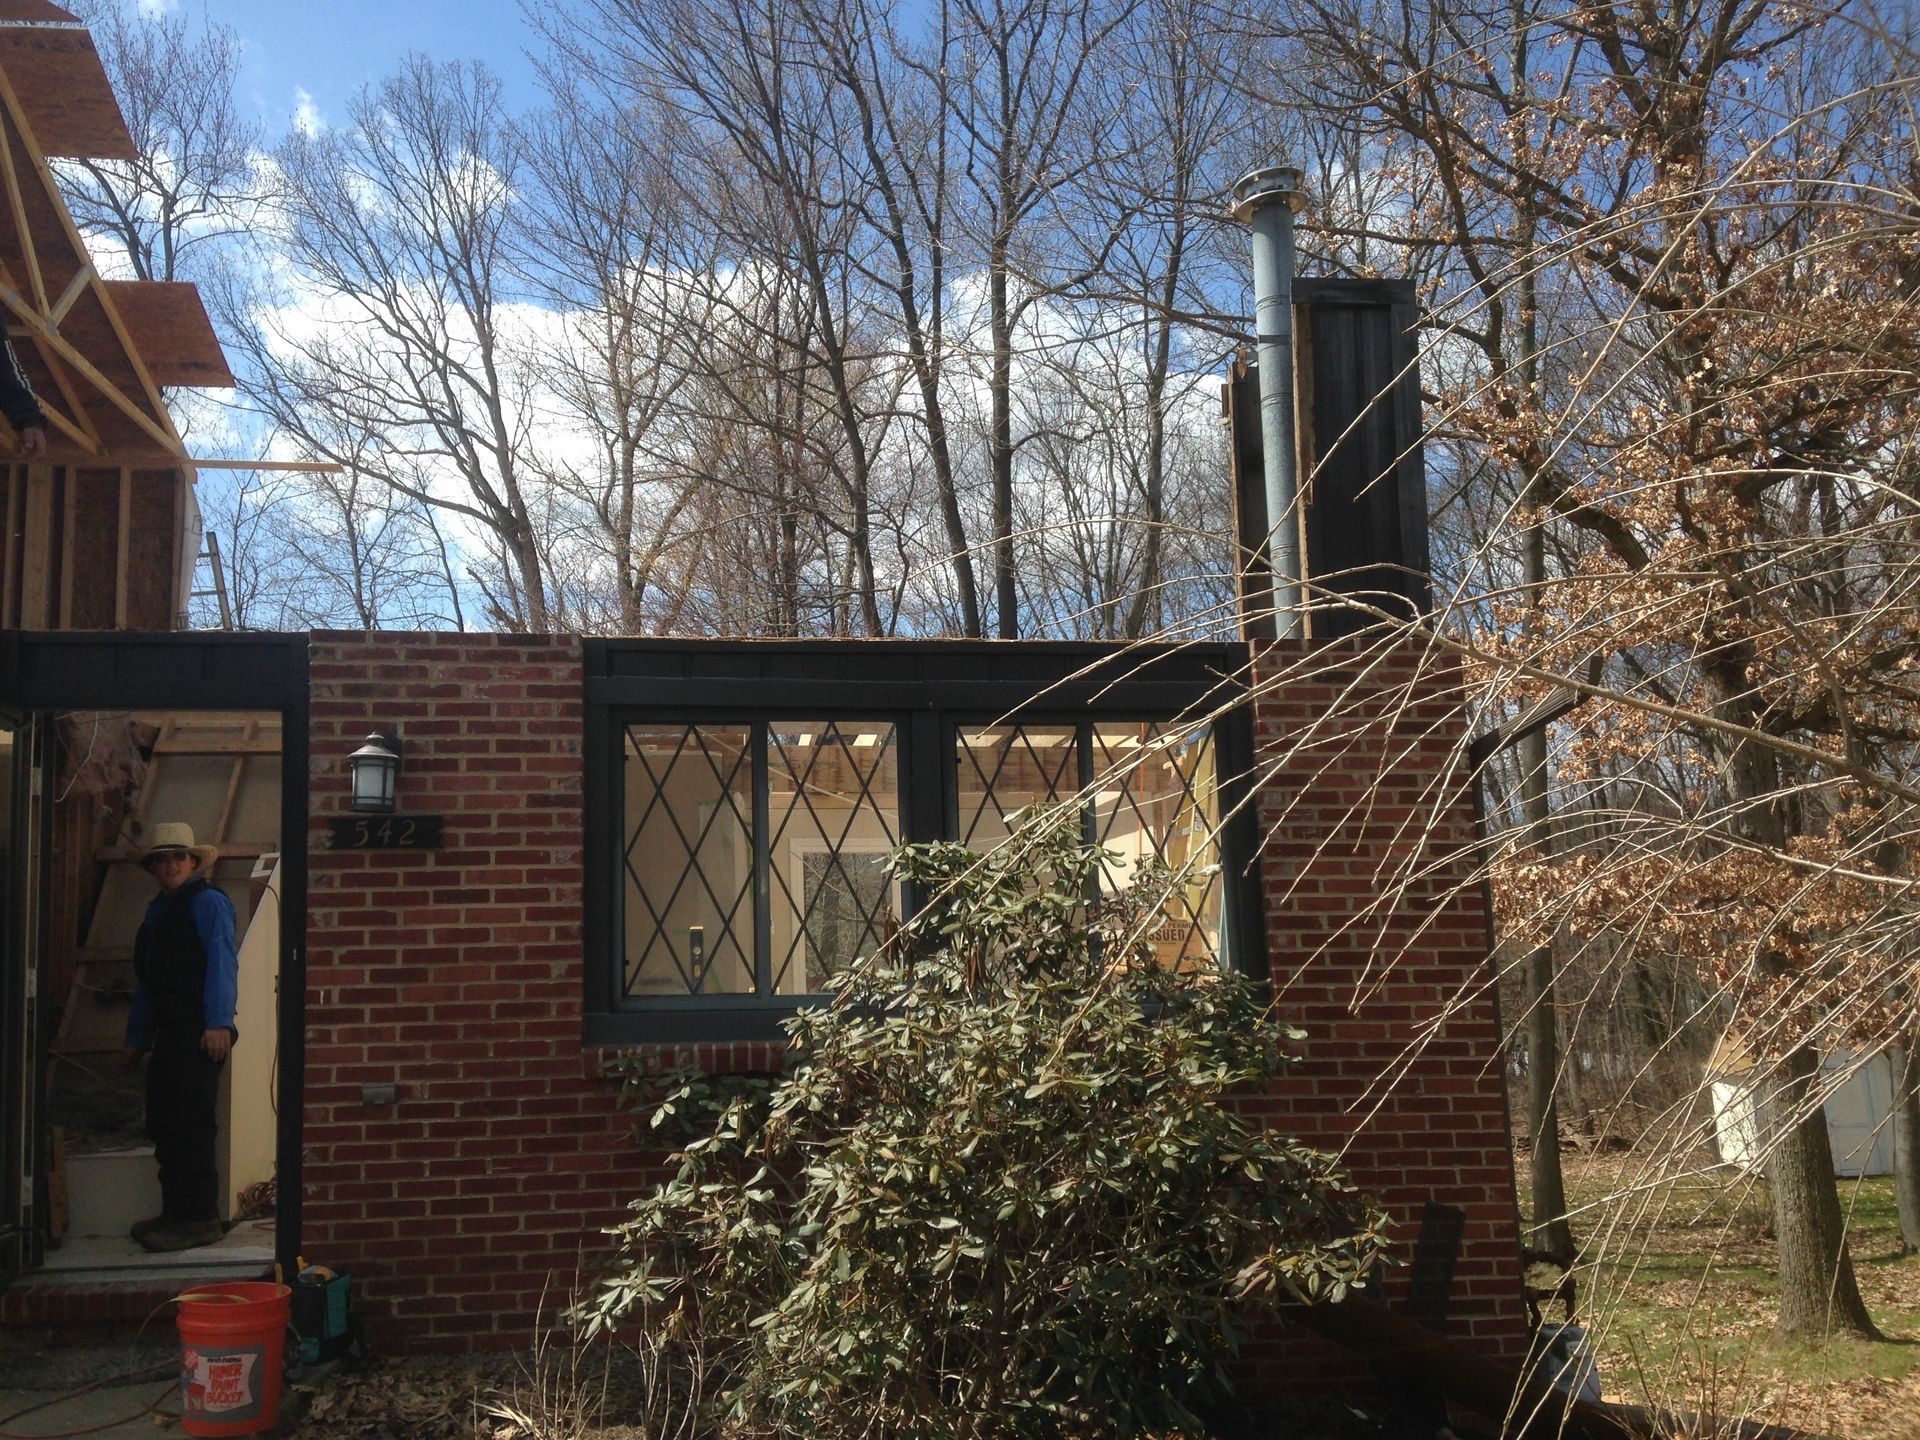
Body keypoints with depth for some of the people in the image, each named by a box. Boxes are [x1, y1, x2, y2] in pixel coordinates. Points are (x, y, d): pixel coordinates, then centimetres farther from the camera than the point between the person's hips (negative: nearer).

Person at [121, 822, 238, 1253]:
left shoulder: (207, 902, -5)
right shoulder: (157, 912, 22)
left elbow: (222, 962, -15)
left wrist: (218, 1023, -24)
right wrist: (137, 1038, 22)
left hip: (200, 1033, -9)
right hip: (168, 1033, 9)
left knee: (190, 1124, -10)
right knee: (163, 1125, 11)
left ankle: (201, 1219, -7)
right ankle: (175, 1213, 19)